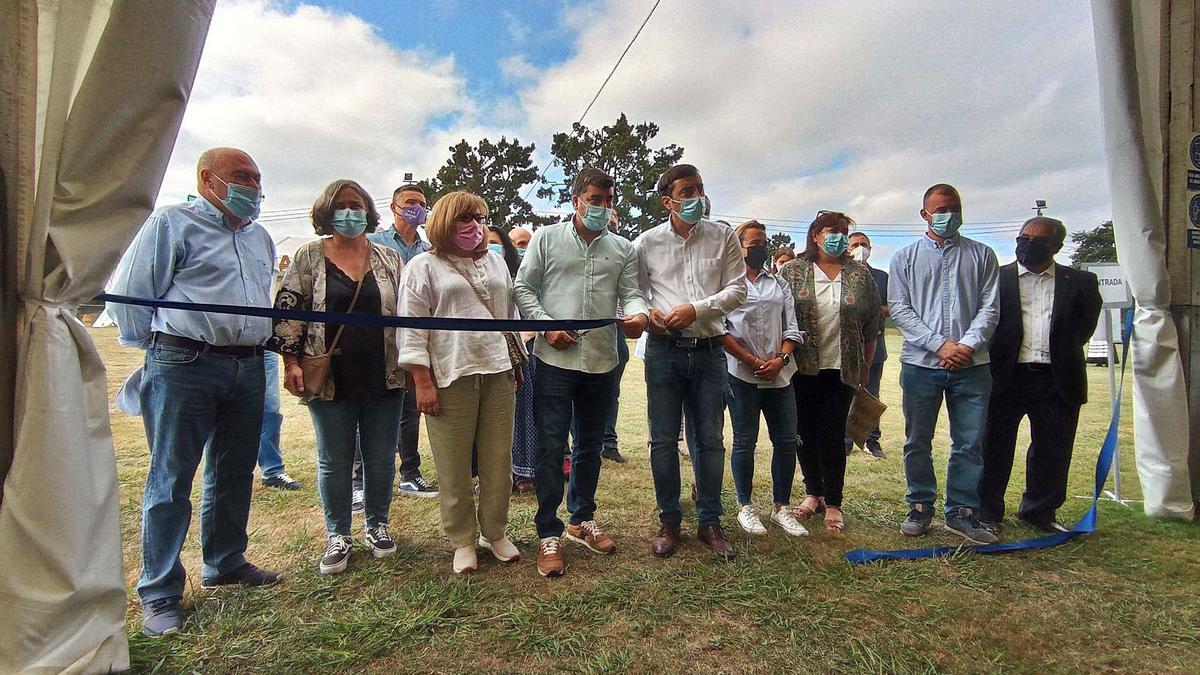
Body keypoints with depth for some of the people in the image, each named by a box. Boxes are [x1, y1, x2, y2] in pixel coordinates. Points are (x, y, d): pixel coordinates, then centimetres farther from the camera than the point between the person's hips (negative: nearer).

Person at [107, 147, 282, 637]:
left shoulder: (259, 238, 18)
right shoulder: (172, 222, -1)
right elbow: (127, 294, -3)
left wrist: (259, 346, 14)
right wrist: (157, 352, 2)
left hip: (248, 369, 6)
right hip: (185, 368, -6)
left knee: (234, 472, 14)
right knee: (171, 479, 0)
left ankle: (225, 563, 30)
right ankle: (159, 594, 10)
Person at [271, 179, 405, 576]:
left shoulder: (389, 259, 7)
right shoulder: (309, 257, 3)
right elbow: (287, 310, 1)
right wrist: (291, 360, -8)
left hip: (384, 379, 1)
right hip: (330, 381, -1)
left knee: (381, 457, 9)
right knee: (333, 461, 9)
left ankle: (377, 525, 29)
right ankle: (337, 536, 25)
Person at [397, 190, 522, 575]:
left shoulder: (496, 262, 18)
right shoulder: (424, 267, 1)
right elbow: (412, 327, -4)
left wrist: (516, 365, 18)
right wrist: (422, 382, -10)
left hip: (497, 373, 5)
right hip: (451, 377, -4)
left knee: (499, 461, 8)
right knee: (454, 467, 2)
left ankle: (494, 532, 24)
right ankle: (463, 541, 19)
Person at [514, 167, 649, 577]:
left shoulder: (623, 249, 11)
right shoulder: (547, 238, 3)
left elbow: (630, 293, 5)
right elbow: (523, 288, 2)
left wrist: (637, 314, -19)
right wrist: (547, 326, -11)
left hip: (602, 360, 4)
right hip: (555, 359, -3)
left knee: (591, 445, 15)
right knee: (550, 446, -2)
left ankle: (583, 520, 33)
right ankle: (548, 535, 10)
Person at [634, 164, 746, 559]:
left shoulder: (723, 237, 4)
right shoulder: (647, 243, 3)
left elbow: (737, 288, 1)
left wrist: (696, 309, -13)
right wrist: (647, 312, -13)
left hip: (708, 350, 1)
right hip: (664, 351, 0)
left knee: (710, 440, 7)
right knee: (663, 440, 5)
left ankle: (710, 523, 22)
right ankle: (669, 522, 20)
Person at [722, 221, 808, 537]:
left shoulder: (779, 284, 17)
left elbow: (791, 327, 13)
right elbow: (720, 329, -7)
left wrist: (780, 359, -6)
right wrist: (752, 361, -11)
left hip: (778, 374, 5)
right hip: (741, 372, -4)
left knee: (787, 441, 5)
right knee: (745, 442, 3)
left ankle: (782, 508, 19)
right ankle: (745, 507, 18)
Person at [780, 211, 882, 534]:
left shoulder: (860, 274, 5)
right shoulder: (793, 272, 1)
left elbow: (873, 322, 10)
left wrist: (866, 366, 10)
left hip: (842, 368, 0)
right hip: (802, 368, 0)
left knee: (833, 434, 0)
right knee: (806, 432, 8)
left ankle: (833, 503, 13)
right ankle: (813, 493, 24)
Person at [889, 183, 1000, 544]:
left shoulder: (981, 255, 10)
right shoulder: (905, 258, 7)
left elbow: (989, 307, 3)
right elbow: (899, 309, -1)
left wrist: (967, 345, -13)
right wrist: (940, 345, -11)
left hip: (971, 365, 1)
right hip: (920, 363, -1)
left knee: (970, 444, 5)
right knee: (917, 443, 8)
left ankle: (962, 513, 19)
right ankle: (920, 508, 22)